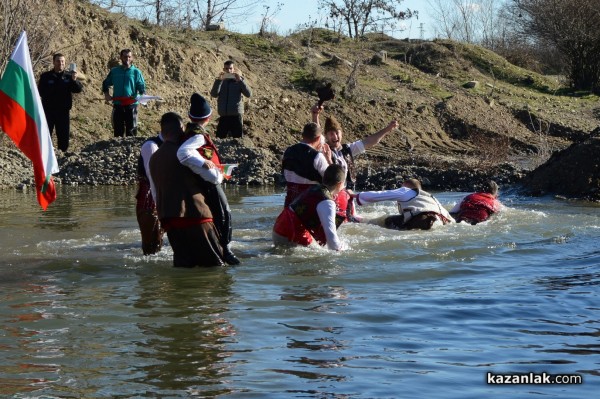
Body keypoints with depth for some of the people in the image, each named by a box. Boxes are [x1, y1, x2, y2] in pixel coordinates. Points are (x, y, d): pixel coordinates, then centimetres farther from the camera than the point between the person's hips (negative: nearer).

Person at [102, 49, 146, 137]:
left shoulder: (136, 72, 3)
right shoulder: (114, 71, 9)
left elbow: (142, 87, 0)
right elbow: (106, 83, 20)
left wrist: (140, 95, -20)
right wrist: (106, 93, 3)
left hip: (131, 105, -2)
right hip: (117, 105, 2)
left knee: (131, 131, -1)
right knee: (118, 130, 7)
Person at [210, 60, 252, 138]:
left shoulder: (238, 81, 3)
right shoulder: (220, 81, 8)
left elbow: (248, 94, -10)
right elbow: (214, 94, -7)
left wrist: (240, 80, -18)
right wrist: (218, 80, -18)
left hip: (236, 116, -2)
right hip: (223, 117, 2)